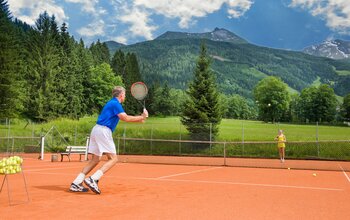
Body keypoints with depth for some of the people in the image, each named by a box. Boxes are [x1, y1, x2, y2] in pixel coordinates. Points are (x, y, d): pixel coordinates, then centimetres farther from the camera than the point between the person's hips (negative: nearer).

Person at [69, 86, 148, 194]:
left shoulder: (112, 103, 23)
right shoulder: (115, 104, -7)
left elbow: (124, 118, 28)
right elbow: (126, 118, -17)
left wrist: (138, 119, 23)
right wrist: (141, 117, -7)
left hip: (96, 129, 10)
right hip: (103, 131, -10)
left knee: (95, 160, 11)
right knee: (113, 159, -8)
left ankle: (76, 183, 6)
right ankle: (93, 179, -21)